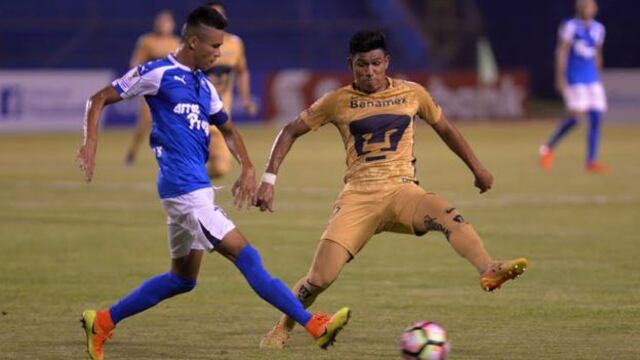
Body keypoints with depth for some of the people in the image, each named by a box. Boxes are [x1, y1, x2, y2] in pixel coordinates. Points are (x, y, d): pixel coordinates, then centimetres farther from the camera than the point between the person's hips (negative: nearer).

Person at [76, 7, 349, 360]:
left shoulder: (202, 84, 16)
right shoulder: (158, 74, -6)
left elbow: (227, 129, 28)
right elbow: (99, 100, -2)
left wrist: (247, 168, 12)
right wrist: (90, 143, -16)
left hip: (196, 188, 10)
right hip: (184, 188, -10)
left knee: (183, 278, 16)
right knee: (246, 257, -11)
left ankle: (102, 321, 23)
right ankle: (314, 326, -12)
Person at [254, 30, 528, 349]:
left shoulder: (412, 94, 8)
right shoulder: (338, 101, 5)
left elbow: (444, 128, 24)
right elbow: (291, 132, 12)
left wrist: (476, 168, 28)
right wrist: (269, 178, 2)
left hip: (401, 190, 1)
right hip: (358, 196, -1)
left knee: (446, 214, -35)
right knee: (320, 277, -13)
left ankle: (489, 272, -53)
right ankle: (282, 329, 13)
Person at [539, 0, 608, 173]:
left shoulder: (598, 29, 12)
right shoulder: (570, 27, -6)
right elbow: (561, 53, -8)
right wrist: (560, 78, -14)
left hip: (592, 80, 6)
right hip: (574, 79, -6)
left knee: (596, 118, -2)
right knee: (576, 116, -16)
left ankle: (591, 161, 0)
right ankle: (548, 147, 4)